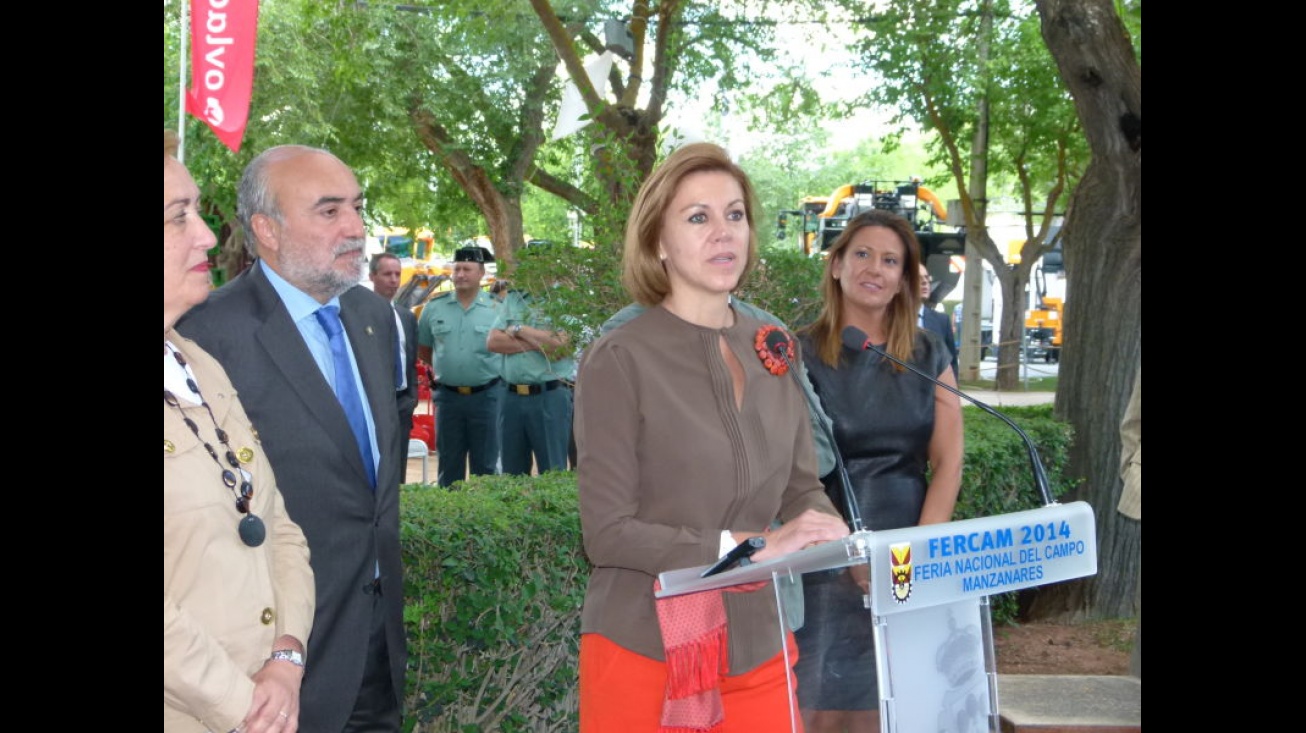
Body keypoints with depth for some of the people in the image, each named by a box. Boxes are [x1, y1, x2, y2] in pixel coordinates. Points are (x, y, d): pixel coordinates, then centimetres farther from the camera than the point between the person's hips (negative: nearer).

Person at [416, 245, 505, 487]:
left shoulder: (496, 308, -2)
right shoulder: (434, 307, 4)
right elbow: (423, 350, 14)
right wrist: (443, 370, 10)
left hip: (486, 395, -2)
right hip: (448, 394, 2)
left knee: (485, 466, 6)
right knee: (449, 466, 10)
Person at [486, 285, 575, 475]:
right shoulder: (512, 299, 14)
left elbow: (558, 346, -16)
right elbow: (493, 341, 3)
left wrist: (518, 330, -5)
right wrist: (537, 343, -7)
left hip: (550, 397, -5)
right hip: (512, 396, 5)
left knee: (553, 474, 0)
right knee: (511, 474, 11)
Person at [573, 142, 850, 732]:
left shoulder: (772, 348, 6)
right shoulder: (618, 360, -11)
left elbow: (803, 488, 11)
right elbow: (607, 532, -15)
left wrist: (841, 542, -11)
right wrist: (747, 545, -23)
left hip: (758, 654, 5)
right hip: (647, 659, -5)